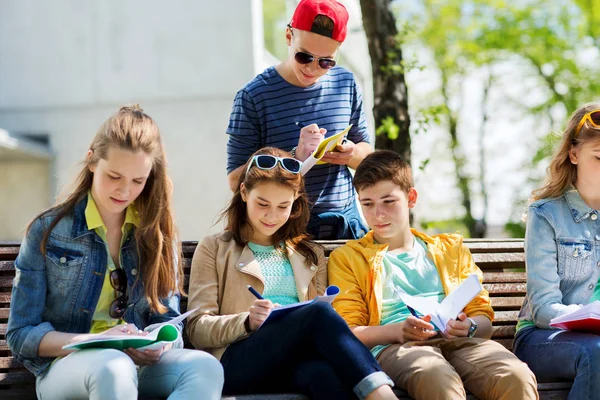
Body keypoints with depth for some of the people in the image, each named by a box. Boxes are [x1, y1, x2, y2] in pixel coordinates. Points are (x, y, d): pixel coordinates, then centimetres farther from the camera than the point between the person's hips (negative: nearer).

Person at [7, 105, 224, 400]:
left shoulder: (156, 232, 11)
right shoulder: (48, 231, 2)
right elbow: (21, 334, 0)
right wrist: (95, 341, -16)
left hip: (140, 364, 4)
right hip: (67, 363, -3)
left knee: (206, 367, -32)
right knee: (114, 367, -41)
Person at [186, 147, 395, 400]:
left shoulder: (310, 255, 27)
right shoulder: (214, 249, 17)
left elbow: (322, 322, 18)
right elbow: (197, 330, 6)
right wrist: (248, 322, -14)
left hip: (297, 361, 3)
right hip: (237, 363, -3)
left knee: (324, 373, -39)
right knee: (317, 312, -34)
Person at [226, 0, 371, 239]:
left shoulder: (345, 84, 4)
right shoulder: (253, 96, -10)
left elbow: (366, 152, 13)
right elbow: (236, 179, -10)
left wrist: (352, 154, -11)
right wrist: (295, 156, -24)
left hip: (345, 221, 4)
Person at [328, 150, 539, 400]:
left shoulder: (449, 249, 28)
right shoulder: (346, 258, 20)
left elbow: (484, 318, 21)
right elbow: (347, 331, 8)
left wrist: (470, 327, -5)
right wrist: (397, 330, -12)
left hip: (458, 341, 3)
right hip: (393, 347, -3)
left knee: (518, 378, -33)